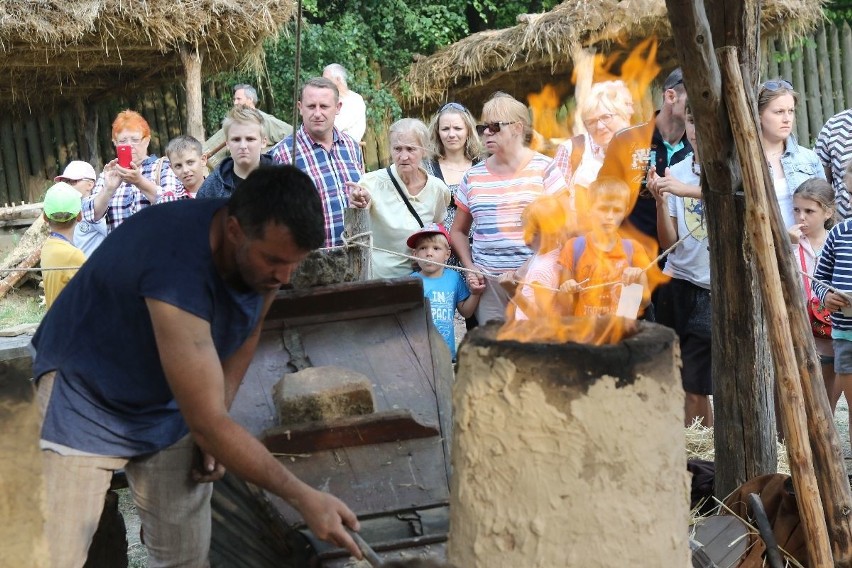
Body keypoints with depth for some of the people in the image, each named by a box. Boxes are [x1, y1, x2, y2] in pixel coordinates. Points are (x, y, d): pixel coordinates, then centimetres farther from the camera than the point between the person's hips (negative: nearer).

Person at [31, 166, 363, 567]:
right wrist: (304, 498, -31)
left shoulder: (265, 251, -16)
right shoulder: (178, 271, -39)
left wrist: (217, 429, -4)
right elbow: (207, 424, -35)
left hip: (170, 405, 6)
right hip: (85, 393, -6)